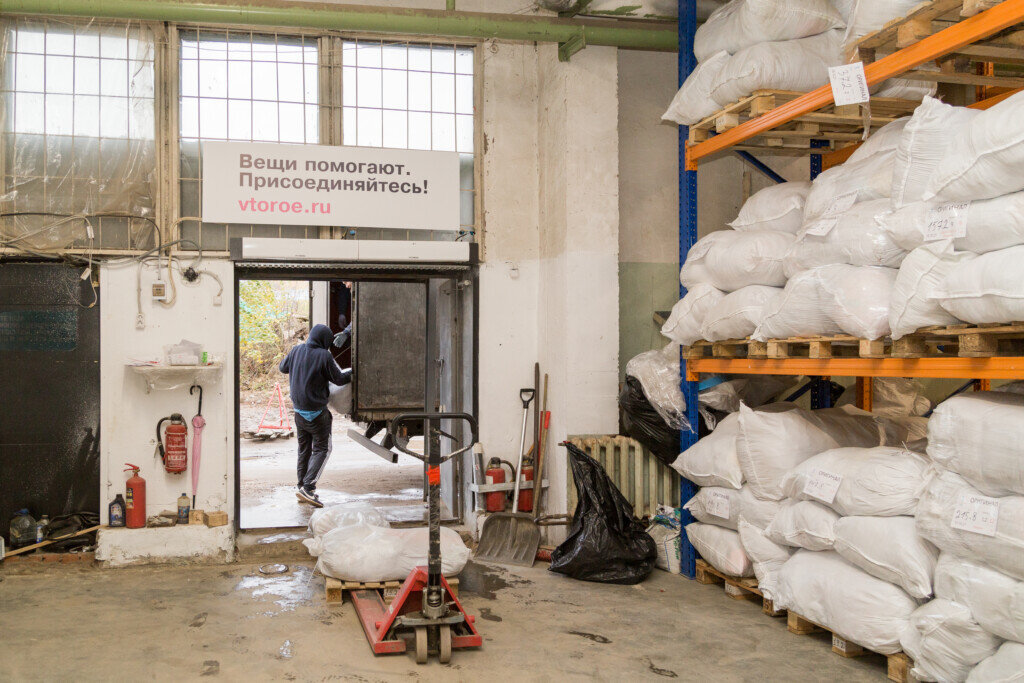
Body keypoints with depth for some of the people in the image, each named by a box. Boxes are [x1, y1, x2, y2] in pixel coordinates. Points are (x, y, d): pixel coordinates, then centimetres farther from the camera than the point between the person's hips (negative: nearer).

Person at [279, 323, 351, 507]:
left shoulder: (296, 350, 0)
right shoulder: (324, 356, -17)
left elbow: (282, 368, 17)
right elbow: (339, 379, -8)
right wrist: (354, 371, 9)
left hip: (299, 409, 6)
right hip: (317, 412, -6)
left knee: (304, 449, 17)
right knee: (322, 449, 2)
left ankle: (302, 487, 21)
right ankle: (308, 487, -10)